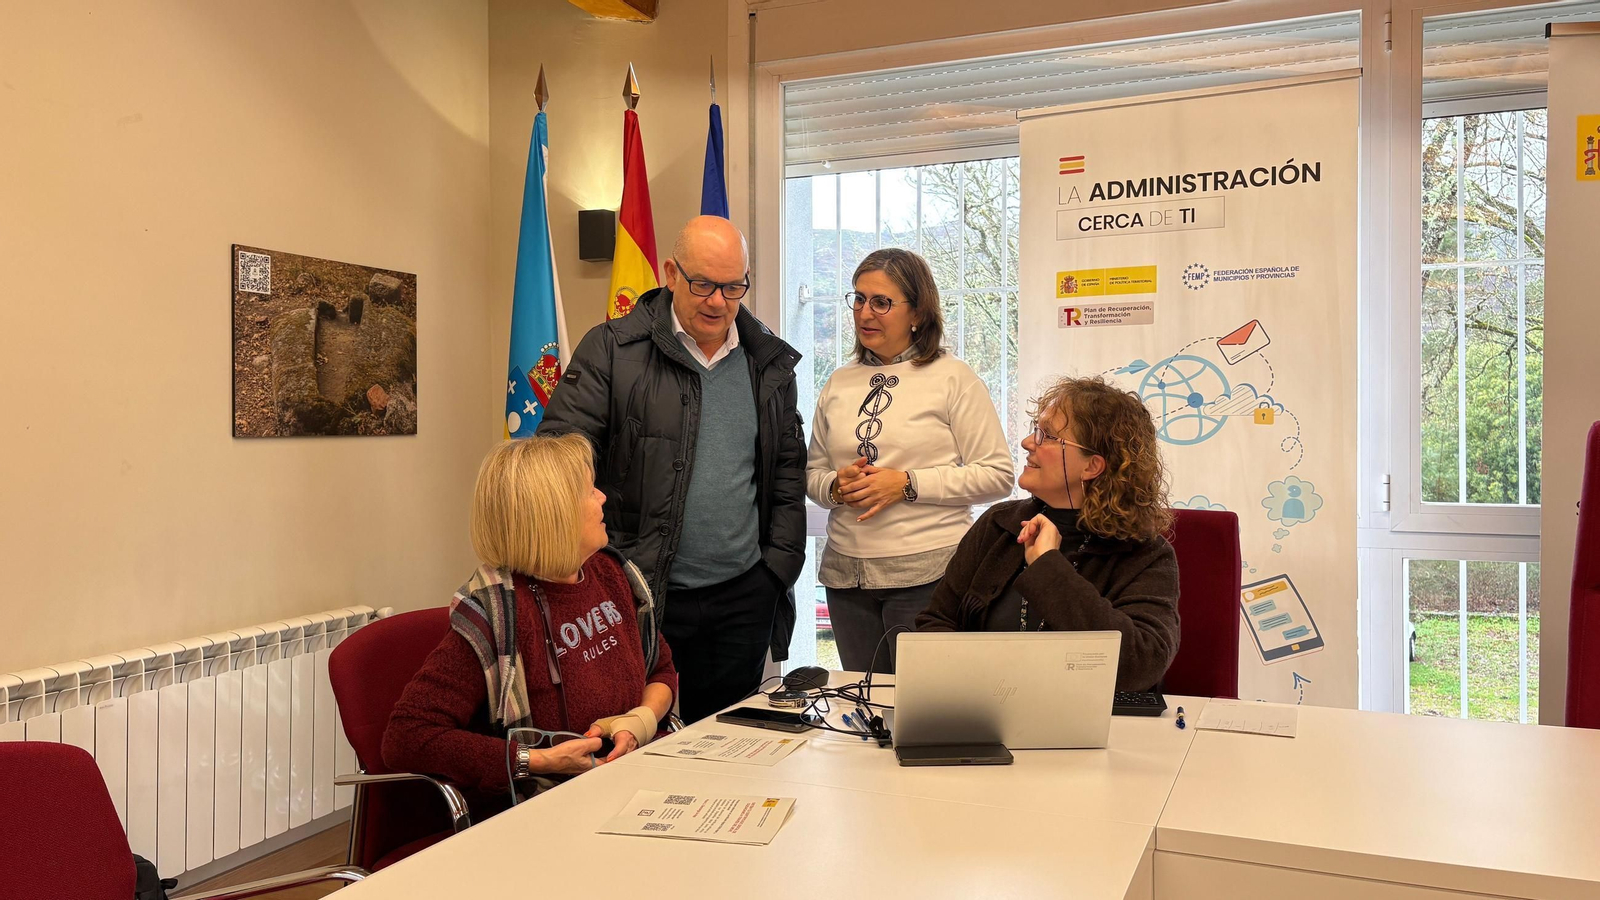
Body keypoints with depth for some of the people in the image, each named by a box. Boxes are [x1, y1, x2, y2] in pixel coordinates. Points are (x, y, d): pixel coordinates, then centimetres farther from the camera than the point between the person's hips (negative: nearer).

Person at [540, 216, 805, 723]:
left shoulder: (770, 363, 10)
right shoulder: (613, 349, -4)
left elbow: (789, 467, 15)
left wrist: (780, 562, 7)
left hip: (743, 596, 4)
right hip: (641, 593, -3)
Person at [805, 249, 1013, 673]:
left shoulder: (952, 378, -3)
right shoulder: (839, 383, 13)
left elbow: (997, 475, -7)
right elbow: (812, 473, 18)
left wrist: (907, 484, -15)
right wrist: (836, 486, -5)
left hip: (928, 574, -5)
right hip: (846, 573, 5)